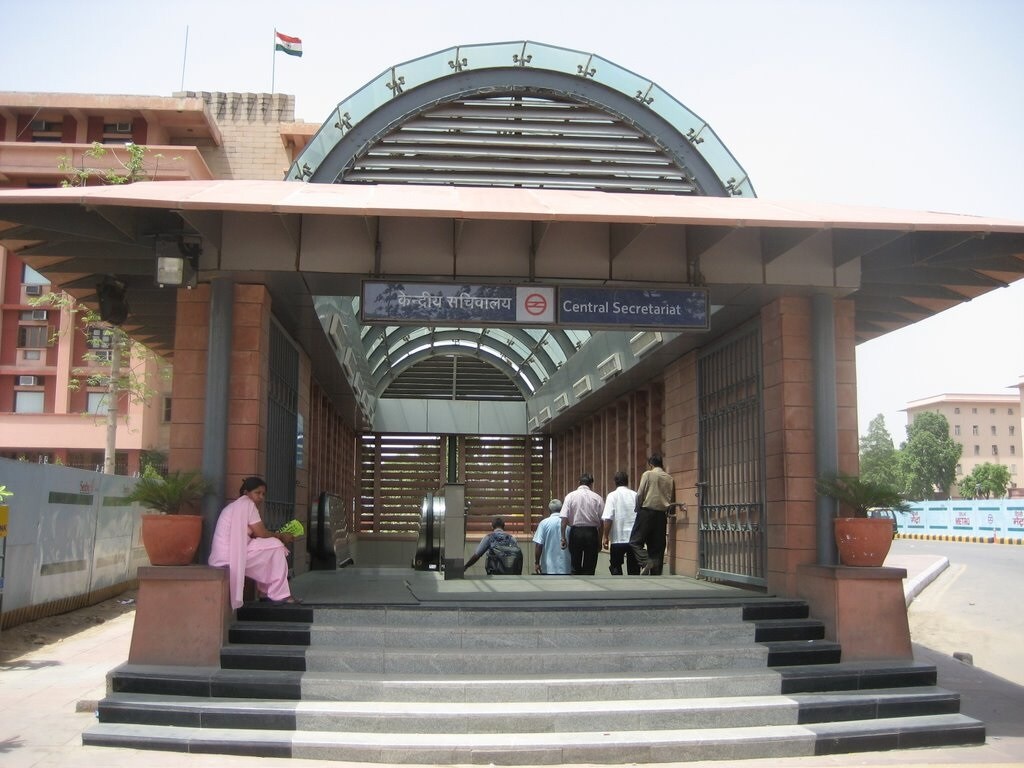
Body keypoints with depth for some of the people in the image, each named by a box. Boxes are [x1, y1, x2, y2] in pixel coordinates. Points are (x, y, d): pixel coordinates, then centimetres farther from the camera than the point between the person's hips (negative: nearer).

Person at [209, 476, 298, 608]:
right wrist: (281, 536, 4)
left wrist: (277, 535, 11)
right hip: (230, 556, -10)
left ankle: (265, 591, 18)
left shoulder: (237, 505, 22)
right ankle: (279, 595, -6)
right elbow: (261, 533, -11)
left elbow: (255, 534, 19)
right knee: (276, 546, -8)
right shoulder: (247, 503, -8)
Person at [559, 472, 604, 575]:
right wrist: (600, 541, 9)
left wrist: (563, 537, -4)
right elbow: (602, 522, 0)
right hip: (592, 532, 0)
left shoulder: (570, 496, -2)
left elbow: (564, 518, -8)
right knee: (589, 568, 7)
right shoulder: (597, 498, -1)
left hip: (575, 532, 0)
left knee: (576, 568, 13)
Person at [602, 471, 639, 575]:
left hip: (618, 539, -3)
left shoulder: (612, 496, -6)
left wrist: (606, 537, -4)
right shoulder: (636, 495, 3)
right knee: (633, 569, 10)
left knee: (616, 567, 11)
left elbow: (608, 519, -13)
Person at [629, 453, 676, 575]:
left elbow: (640, 494, -7)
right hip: (662, 515, 5)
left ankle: (645, 562, -24)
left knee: (635, 542, 0)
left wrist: (638, 508, 7)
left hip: (647, 512, -5)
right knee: (657, 547, 7)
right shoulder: (670, 479, 10)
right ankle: (656, 574, 5)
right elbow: (672, 501, 13)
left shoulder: (648, 474, -3)